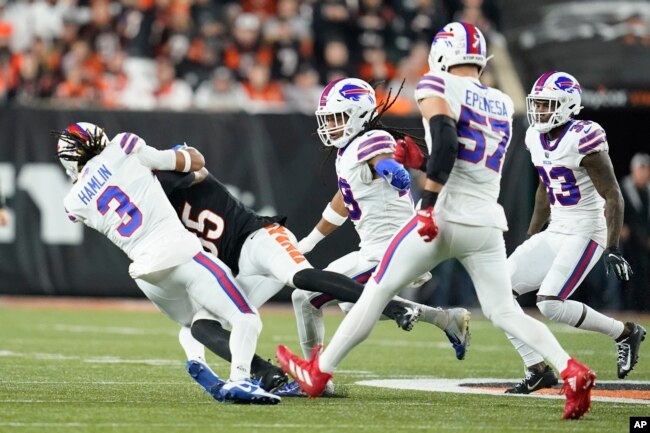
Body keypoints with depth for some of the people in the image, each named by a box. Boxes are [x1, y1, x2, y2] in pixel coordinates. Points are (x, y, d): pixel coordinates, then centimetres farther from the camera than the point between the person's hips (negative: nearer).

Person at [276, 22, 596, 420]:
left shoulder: (439, 88, -3)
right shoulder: (502, 104, 17)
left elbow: (446, 143, -19)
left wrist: (429, 204, -22)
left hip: (446, 217, -5)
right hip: (488, 224, 5)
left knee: (378, 291, 7)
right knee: (505, 313, 7)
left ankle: (318, 372, 18)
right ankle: (572, 371, -17)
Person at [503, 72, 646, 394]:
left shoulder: (582, 140, -18)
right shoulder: (536, 138, 7)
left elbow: (613, 197, -17)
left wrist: (612, 248, -23)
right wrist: (529, 239, 24)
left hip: (586, 234, -9)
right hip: (555, 232, 9)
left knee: (550, 303, -21)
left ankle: (626, 333, -1)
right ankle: (537, 371, 2)